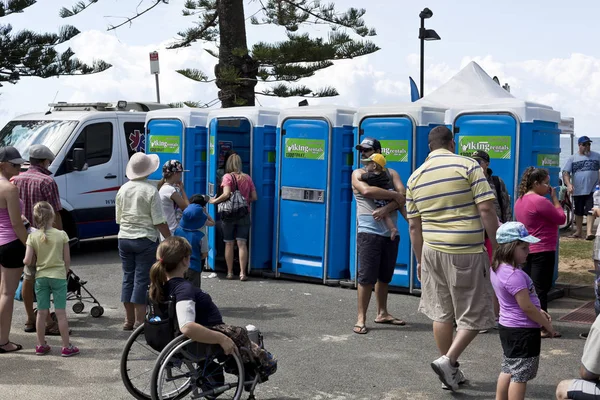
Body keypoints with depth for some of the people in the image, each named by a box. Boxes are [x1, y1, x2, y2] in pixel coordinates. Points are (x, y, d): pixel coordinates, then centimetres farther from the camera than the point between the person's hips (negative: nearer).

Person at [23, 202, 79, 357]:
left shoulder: (33, 237, -6)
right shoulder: (61, 235, -8)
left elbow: (27, 261, -10)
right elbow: (67, 260, -4)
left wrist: (35, 261, 13)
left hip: (40, 277, 2)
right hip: (58, 276, -2)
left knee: (42, 312, 10)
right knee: (61, 312, 2)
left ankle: (41, 345, 19)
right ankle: (66, 347, 7)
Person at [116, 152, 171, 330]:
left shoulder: (123, 189, 6)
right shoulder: (151, 190, -11)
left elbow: (118, 218, 14)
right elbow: (159, 221, -13)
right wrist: (170, 239, -6)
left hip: (124, 238, 6)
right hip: (145, 240, -5)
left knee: (128, 278, 11)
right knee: (141, 280, -1)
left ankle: (129, 320, 18)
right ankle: (139, 321, 0)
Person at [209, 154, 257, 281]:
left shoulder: (228, 177, -7)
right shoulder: (247, 178, 4)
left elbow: (226, 194, -18)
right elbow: (254, 197, 5)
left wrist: (214, 201, -5)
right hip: (244, 214, 2)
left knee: (229, 243, 8)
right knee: (242, 243, 1)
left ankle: (230, 273, 12)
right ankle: (242, 273, -2)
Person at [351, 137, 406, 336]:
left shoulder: (391, 173, 11)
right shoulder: (358, 173, 2)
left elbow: (403, 196, -4)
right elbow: (367, 191, -19)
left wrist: (386, 209, -21)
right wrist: (394, 195, -14)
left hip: (391, 233, 4)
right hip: (369, 233, -4)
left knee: (385, 276, 14)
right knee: (366, 276, -6)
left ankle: (382, 313, 26)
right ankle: (361, 318, 0)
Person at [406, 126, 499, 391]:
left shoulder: (415, 177, 7)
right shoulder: (468, 166, -7)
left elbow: (413, 226, 10)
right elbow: (487, 210, -12)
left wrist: (420, 260, 19)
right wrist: (497, 247, -4)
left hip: (432, 251, 5)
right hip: (467, 252, -5)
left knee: (441, 313, 14)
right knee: (473, 315, 8)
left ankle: (451, 372, 23)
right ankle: (448, 361, -5)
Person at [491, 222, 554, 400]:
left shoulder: (498, 268, 4)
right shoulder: (515, 275, -27)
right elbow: (526, 307, -24)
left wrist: (539, 311, 10)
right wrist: (547, 325, -10)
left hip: (507, 326, 10)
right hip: (523, 331, -10)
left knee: (508, 369, 20)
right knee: (520, 375, 0)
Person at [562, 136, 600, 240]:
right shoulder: (573, 158, 4)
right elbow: (565, 172, -2)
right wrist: (569, 184, -17)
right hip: (578, 190, 1)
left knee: (590, 210, -11)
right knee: (578, 212, 12)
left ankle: (589, 232, -13)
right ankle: (578, 231, 25)